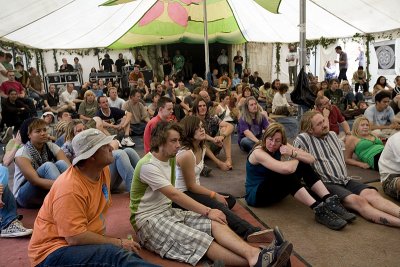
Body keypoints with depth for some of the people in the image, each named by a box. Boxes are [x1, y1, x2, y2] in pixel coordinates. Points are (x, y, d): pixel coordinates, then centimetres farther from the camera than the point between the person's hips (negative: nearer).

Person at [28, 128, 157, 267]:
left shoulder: (103, 170, -1)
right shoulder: (70, 188, -25)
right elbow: (76, 238, -26)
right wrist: (119, 243, -19)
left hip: (86, 241, 7)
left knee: (129, 255, -20)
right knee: (118, 255, -28)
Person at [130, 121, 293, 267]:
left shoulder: (171, 158, 8)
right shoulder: (148, 165, -19)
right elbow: (175, 195, -22)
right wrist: (208, 211, -20)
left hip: (168, 210, 7)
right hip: (148, 219, -7)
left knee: (215, 224, -18)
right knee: (200, 240, -29)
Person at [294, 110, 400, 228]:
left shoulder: (332, 135, 20)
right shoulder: (303, 139, -5)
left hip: (345, 181, 7)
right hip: (326, 184, -7)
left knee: (372, 194, -22)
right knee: (358, 201, -31)